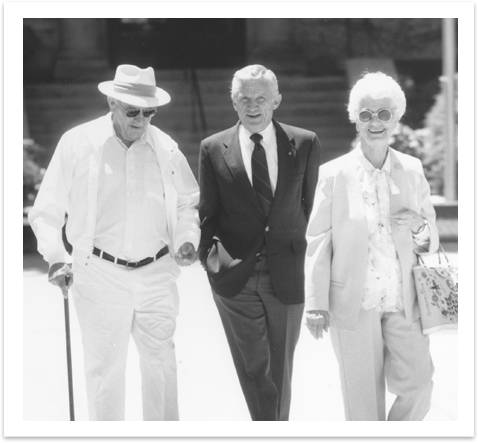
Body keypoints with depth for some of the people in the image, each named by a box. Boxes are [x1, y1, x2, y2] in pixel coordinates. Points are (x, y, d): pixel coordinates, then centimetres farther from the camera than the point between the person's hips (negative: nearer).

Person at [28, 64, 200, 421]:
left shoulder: (165, 148, 3)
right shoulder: (78, 144, -4)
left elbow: (187, 204, 17)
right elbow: (47, 211, 1)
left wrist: (187, 239, -1)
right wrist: (56, 257, -10)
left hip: (156, 273, 2)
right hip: (101, 275, -2)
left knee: (160, 360, 9)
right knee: (105, 366, 4)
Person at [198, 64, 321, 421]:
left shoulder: (305, 144, 2)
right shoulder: (213, 149, 2)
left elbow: (312, 203, 9)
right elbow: (206, 213, 5)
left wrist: (301, 249, 5)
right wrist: (208, 252, -12)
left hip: (287, 274, 1)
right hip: (235, 275, -1)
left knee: (280, 368, 10)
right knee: (254, 368, 0)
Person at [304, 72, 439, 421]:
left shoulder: (413, 170, 5)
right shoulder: (334, 174, -3)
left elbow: (432, 240, 14)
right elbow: (317, 241, -2)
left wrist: (421, 229, -9)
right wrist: (316, 303, -5)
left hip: (405, 302, 2)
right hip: (353, 303, -2)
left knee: (418, 387, -5)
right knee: (363, 398, 4)